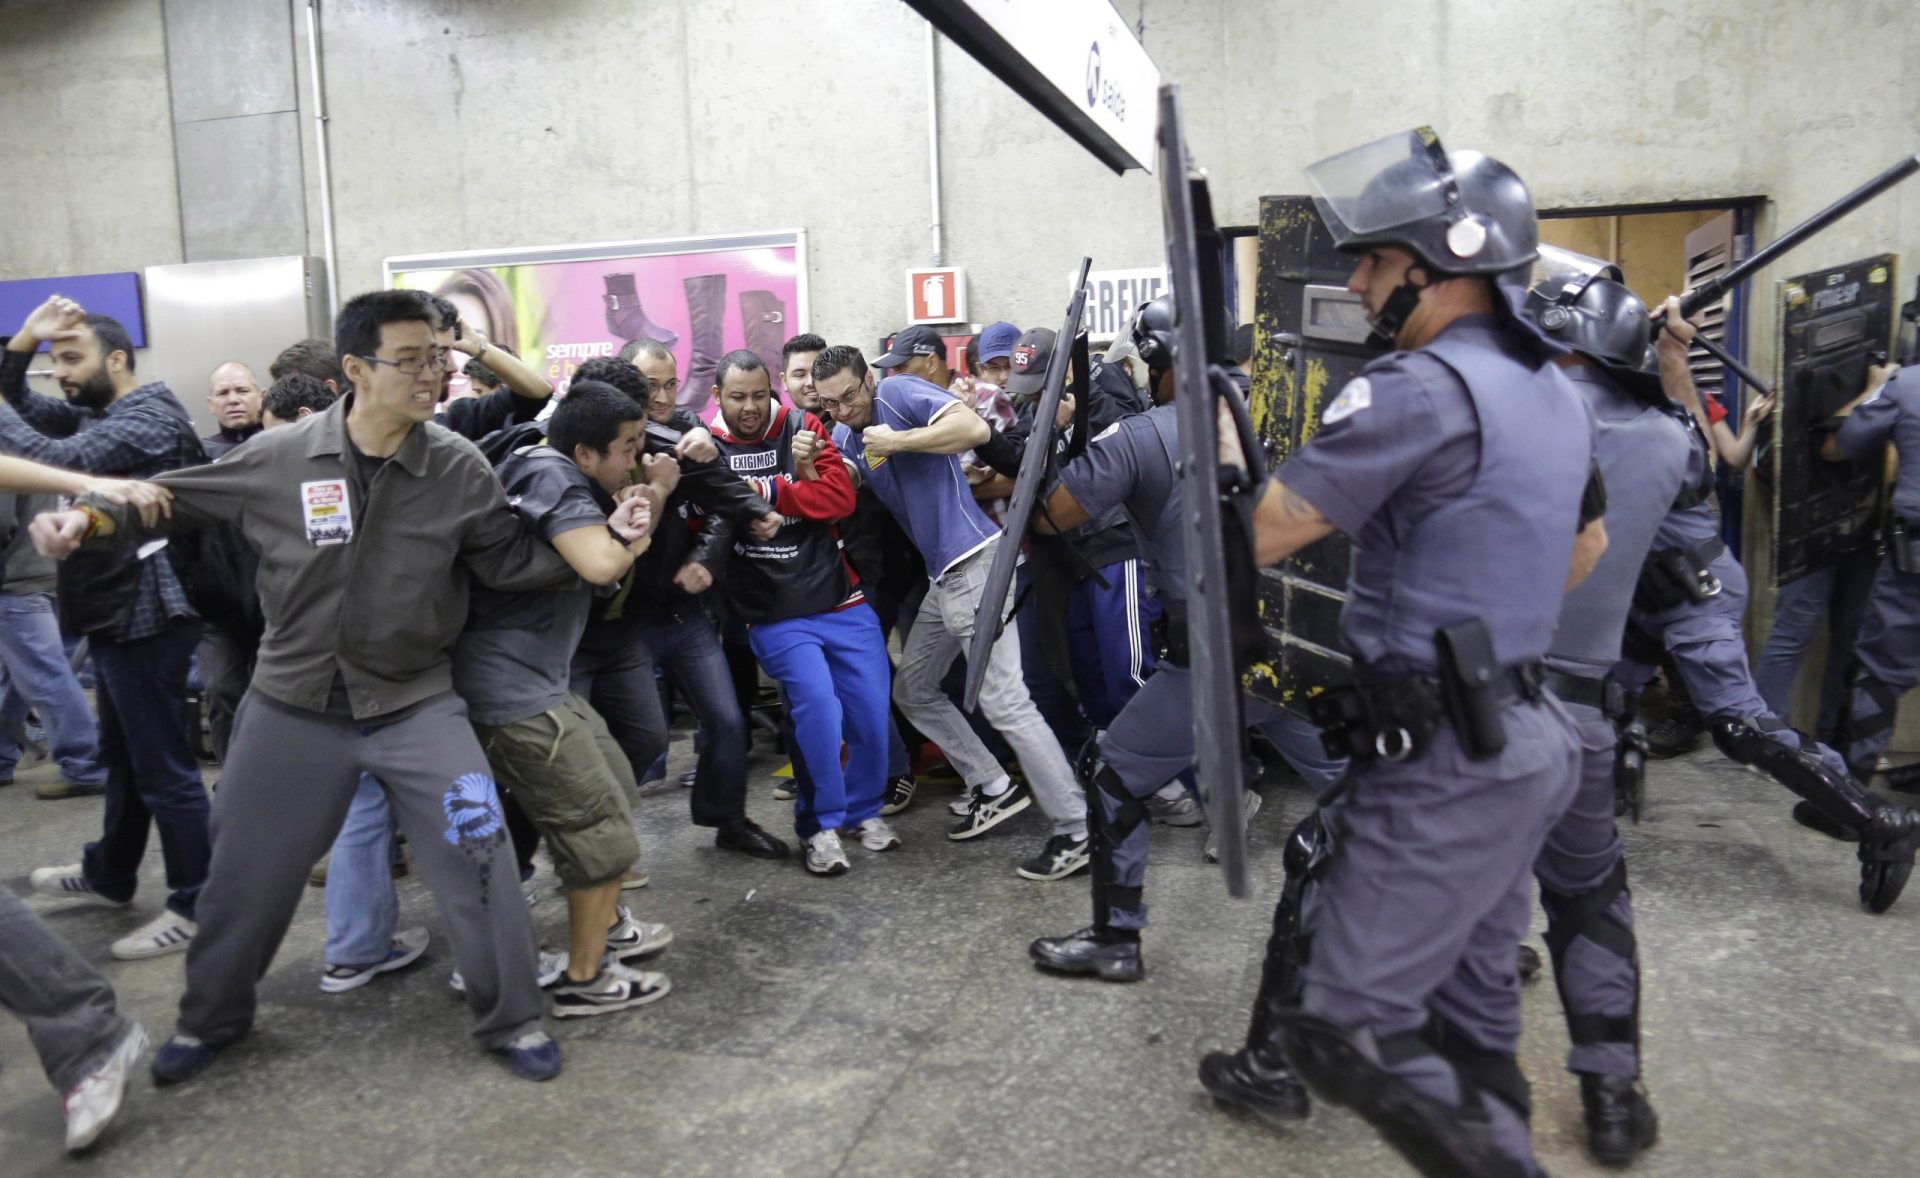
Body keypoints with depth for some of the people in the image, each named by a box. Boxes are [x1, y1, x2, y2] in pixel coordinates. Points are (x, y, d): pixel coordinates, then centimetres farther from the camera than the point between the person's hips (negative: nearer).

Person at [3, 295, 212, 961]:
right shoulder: (101, 414, 16)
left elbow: (55, 460, -26)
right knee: (123, 755, 22)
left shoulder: (148, 419, -15)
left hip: (147, 613, -10)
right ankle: (109, 875, 38)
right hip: (118, 611, 10)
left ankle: (197, 907, 2)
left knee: (163, 764, -5)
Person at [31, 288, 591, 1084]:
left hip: (415, 703, -1)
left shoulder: (458, 467, -10)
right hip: (293, 705, 1)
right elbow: (174, 501, 3)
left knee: (476, 858, -7)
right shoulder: (277, 458, -10)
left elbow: (509, 560, -4)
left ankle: (512, 1019, 14)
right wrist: (90, 516, -13)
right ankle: (210, 1018, 42)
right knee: (246, 874, 15)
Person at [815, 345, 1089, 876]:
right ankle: (996, 789, 22)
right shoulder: (845, 436, 16)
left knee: (1003, 699, -12)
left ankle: (1078, 828, -6)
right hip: (942, 574, 10)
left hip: (975, 562, -10)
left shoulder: (899, 392, -8)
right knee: (912, 690, 17)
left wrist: (898, 440, -21)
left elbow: (975, 428, -24)